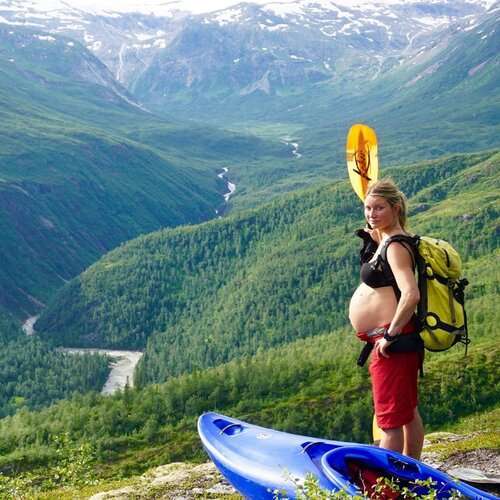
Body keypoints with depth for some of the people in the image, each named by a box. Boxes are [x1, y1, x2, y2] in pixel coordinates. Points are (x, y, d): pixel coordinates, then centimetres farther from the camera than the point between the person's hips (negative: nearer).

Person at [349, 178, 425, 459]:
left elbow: (411, 294, -30)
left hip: (392, 342, -11)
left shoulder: (395, 246, -18)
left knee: (391, 419, -6)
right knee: (408, 413, 19)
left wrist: (390, 335, -24)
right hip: (401, 341, 11)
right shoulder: (382, 239, 11)